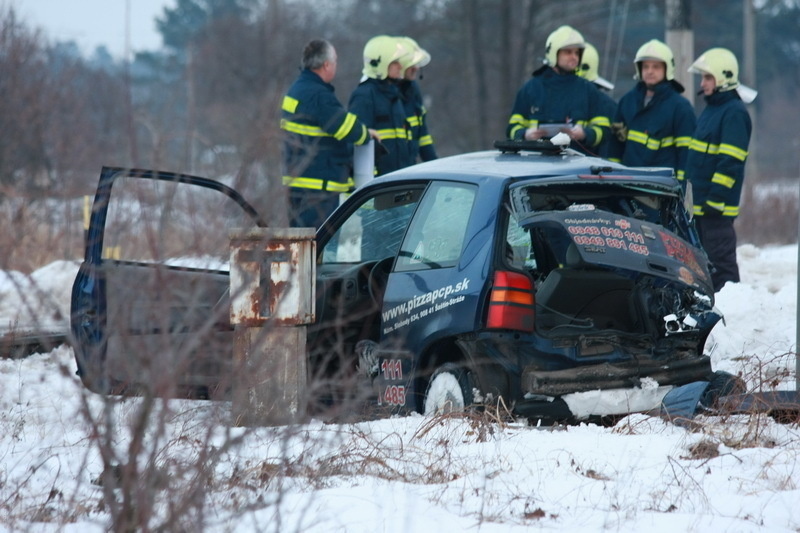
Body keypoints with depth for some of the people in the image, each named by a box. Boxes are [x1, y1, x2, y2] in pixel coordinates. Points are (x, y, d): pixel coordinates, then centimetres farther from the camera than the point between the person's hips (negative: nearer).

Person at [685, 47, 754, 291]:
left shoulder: (734, 113, -14)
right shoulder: (711, 108, 17)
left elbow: (730, 162, -20)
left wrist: (716, 198, -23)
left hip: (717, 202, -10)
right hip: (702, 199, 10)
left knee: (720, 256, -9)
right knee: (704, 256, 14)